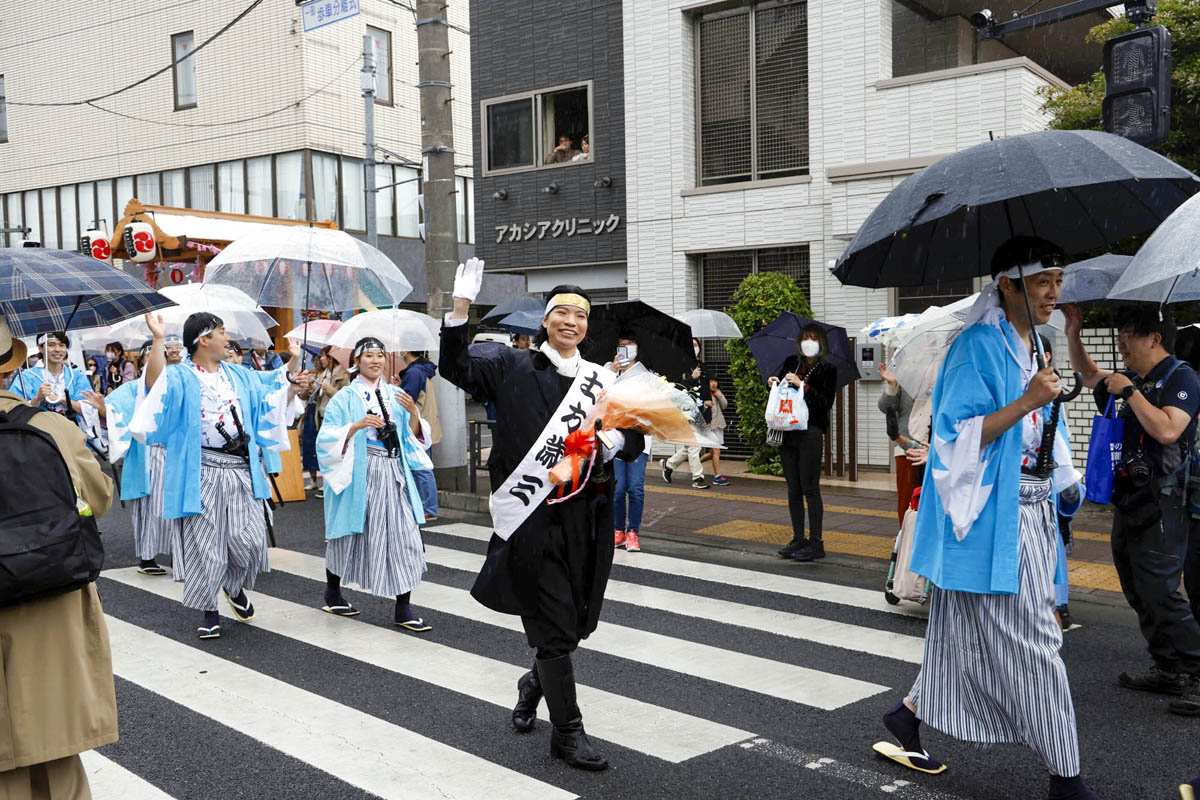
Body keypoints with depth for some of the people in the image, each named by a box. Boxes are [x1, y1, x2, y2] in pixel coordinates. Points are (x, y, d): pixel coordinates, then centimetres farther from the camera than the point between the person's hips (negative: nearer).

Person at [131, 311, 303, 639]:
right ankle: (209, 611, 19)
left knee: (249, 539, -1)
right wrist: (158, 340, -30)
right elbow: (155, 385, -23)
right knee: (205, 543, 3)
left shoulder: (242, 376, 15)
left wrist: (293, 369, 8)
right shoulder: (180, 377, -1)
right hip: (203, 474, -4)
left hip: (241, 471, 4)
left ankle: (235, 586, 29)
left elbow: (275, 402, 18)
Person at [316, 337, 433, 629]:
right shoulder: (345, 397, 2)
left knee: (404, 537, -6)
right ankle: (332, 593, 34)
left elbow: (413, 436, 9)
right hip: (358, 474, -3)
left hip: (394, 474, 3)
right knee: (350, 534, 9)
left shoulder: (395, 394, 12)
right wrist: (357, 425, -20)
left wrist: (413, 413, -9)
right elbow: (328, 438, -6)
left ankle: (403, 609, -2)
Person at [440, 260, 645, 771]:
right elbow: (458, 370, -5)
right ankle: (567, 731, 10)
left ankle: (536, 683, 43)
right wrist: (461, 307, -14)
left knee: (576, 618, 13)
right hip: (533, 515, -4)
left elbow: (633, 442, 12)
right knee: (554, 621, -2)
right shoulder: (514, 367, 5)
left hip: (585, 515, 4)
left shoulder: (602, 380, 12)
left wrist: (615, 439, -11)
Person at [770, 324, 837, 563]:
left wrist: (802, 385, -16)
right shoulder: (792, 362, 12)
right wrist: (772, 382, -4)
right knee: (793, 489, 9)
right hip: (787, 433, 5)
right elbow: (776, 379, 19)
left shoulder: (827, 370, -1)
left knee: (810, 488, -4)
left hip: (811, 433, -5)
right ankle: (798, 539, 18)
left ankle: (816, 541, 2)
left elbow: (826, 402, -10)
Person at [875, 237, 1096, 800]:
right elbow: (960, 435, -18)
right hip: (992, 513, -9)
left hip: (1030, 511, 9)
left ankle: (908, 715, 27)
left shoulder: (1035, 347, 16)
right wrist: (1026, 403, -25)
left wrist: (1063, 484, 21)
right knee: (1027, 641, -4)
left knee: (966, 636, 12)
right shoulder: (978, 347, -12)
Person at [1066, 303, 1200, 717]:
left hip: (1160, 503, -9)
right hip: (1129, 499, 9)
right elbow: (1091, 376, 32)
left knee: (1159, 591, -14)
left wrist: (1129, 391, -15)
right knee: (1138, 593, 11)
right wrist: (1074, 335, 19)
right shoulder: (1134, 381, 15)